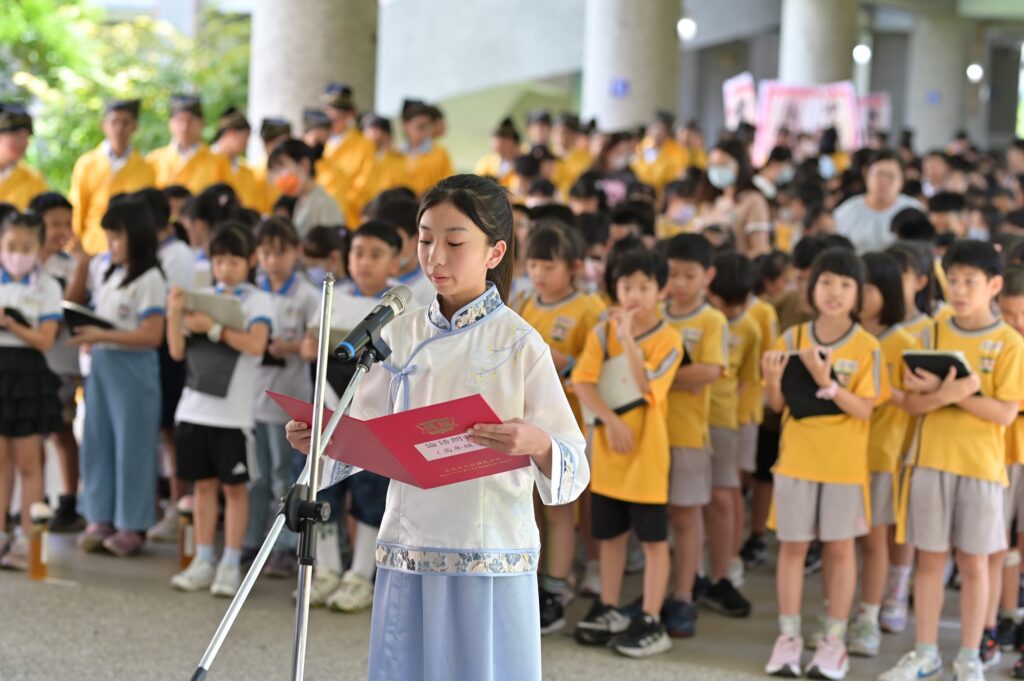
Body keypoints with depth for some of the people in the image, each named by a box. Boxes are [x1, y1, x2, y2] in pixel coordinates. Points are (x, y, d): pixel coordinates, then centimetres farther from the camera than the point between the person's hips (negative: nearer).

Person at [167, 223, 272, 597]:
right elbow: (177, 352, 6)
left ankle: (231, 565, 8)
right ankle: (203, 561, 16)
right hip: (195, 407, 4)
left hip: (233, 409, -4)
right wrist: (175, 315, -9)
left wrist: (213, 328, -19)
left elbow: (255, 345, -18)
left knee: (234, 485, 2)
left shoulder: (258, 300, 0)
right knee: (203, 483, 9)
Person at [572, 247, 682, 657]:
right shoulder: (602, 332, 2)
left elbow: (647, 390, -21)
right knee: (610, 534, 15)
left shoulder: (667, 339, -9)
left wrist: (629, 339, -25)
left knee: (653, 538, 1)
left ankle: (651, 622, 7)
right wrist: (610, 420, -21)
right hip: (607, 450, 4)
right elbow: (582, 382, -8)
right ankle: (608, 611, 27)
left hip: (646, 453, -4)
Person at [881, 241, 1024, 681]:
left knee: (973, 563, 5)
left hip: (981, 465, -2)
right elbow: (912, 403, 1)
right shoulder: (933, 335, 5)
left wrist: (960, 394, -21)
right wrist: (942, 393, -19)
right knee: (929, 559, 7)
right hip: (932, 461, 2)